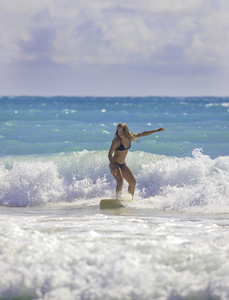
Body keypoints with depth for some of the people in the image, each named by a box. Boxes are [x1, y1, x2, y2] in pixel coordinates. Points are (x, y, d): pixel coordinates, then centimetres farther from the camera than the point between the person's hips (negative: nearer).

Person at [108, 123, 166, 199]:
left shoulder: (130, 137, -3)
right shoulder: (116, 141, -20)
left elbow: (143, 134, 10)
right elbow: (110, 154, -19)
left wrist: (157, 131, 14)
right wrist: (113, 167, -32)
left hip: (123, 164, 7)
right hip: (115, 164, -7)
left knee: (133, 182, 2)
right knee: (120, 181, -27)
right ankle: (118, 199, -22)